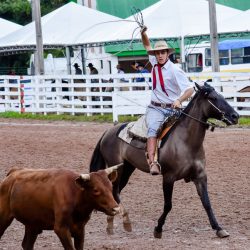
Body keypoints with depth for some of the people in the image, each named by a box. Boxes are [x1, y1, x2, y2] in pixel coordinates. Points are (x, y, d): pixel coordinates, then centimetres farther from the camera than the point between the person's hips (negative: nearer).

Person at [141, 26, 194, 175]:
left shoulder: (175, 70, -8)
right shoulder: (154, 63, 8)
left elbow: (190, 89, -15)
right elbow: (147, 46, 26)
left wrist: (179, 100, -32)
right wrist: (143, 33, 8)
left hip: (172, 109, 0)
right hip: (156, 108, 0)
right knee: (153, 128, -28)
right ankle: (152, 162, -46)